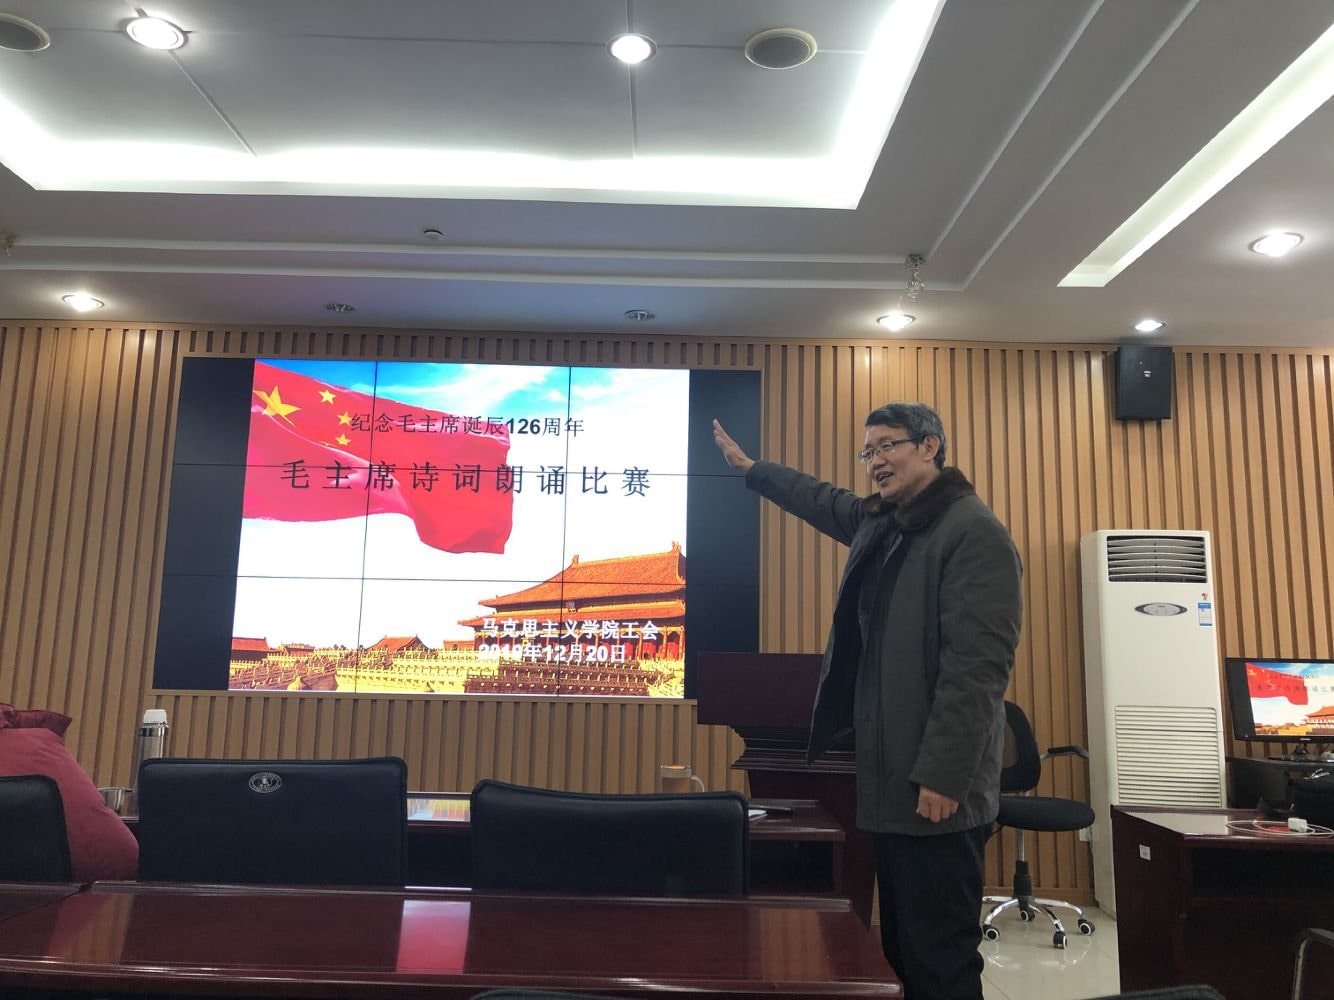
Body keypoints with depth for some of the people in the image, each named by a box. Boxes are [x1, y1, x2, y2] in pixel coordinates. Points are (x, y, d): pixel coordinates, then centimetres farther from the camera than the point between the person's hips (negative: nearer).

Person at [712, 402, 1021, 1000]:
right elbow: (822, 501, 33)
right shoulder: (878, 522, 12)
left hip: (937, 789, -9)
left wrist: (942, 776, -23)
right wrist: (749, 468, 43)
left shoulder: (974, 532, -14)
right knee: (902, 951, 17)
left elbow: (979, 666, -21)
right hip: (888, 778, 9)